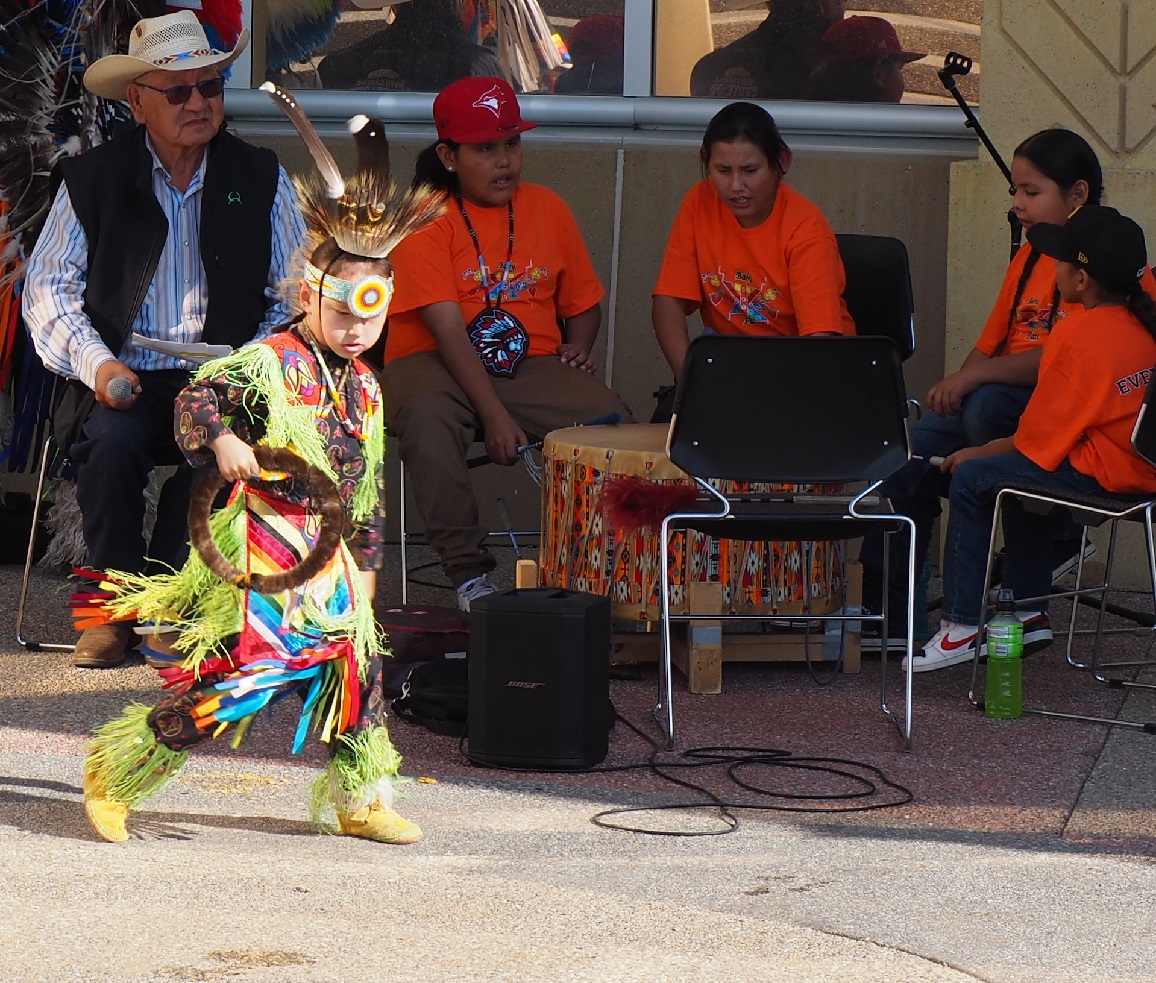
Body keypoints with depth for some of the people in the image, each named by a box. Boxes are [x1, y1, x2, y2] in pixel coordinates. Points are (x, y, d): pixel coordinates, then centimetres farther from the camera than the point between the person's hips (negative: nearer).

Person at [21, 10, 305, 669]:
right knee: (111, 439, -33)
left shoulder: (260, 178, 9)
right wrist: (98, 363, -15)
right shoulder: (92, 181, 6)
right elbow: (48, 288, 2)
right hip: (126, 378, 0)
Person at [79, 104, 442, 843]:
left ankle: (363, 800, 23)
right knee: (216, 682, -7)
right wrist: (220, 440, -41)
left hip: (327, 559, 7)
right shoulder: (270, 364, -11)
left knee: (358, 670, 8)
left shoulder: (366, 388, 12)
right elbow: (200, 395, -23)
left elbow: (368, 485, 20)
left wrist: (365, 559, 20)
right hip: (257, 558, -7)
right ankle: (116, 772, 6)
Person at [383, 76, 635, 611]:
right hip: (436, 365, -4)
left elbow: (582, 305, 21)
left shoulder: (546, 208, 10)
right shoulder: (422, 219, -6)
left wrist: (577, 348, -3)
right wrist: (494, 417, -26)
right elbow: (449, 330, -16)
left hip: (530, 365, 4)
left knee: (613, 419, -24)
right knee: (426, 417, -39)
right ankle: (468, 570, -30)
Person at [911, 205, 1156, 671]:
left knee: (971, 480, -3)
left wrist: (977, 454, 0)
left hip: (1102, 472, -10)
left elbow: (1038, 438, -13)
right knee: (1015, 471, 30)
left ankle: (962, 624, 0)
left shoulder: (1080, 338, -19)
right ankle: (1029, 610, 34)